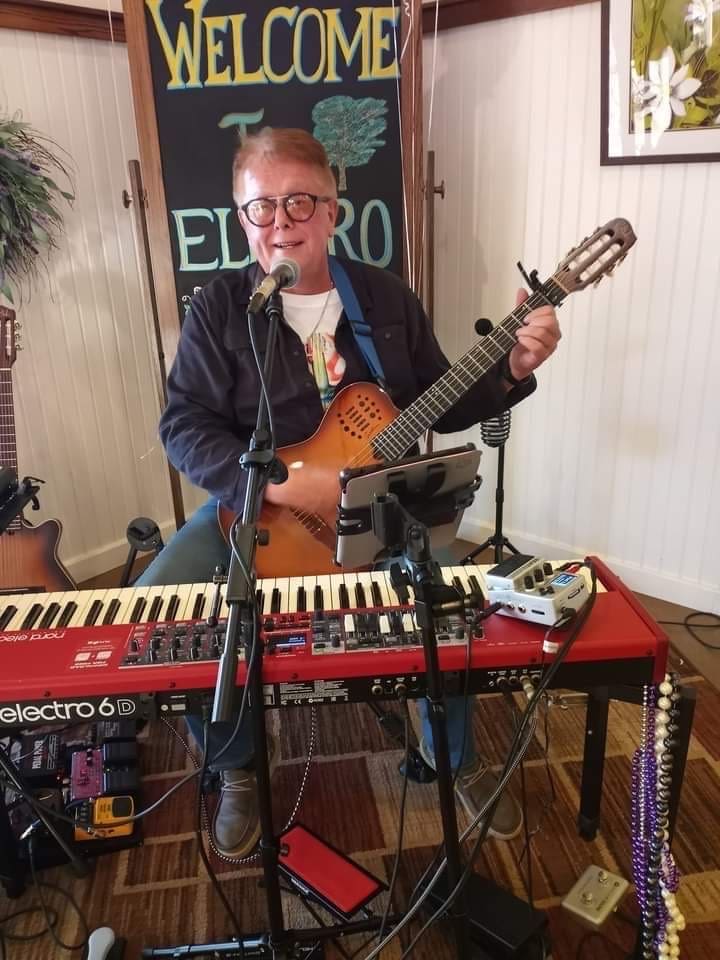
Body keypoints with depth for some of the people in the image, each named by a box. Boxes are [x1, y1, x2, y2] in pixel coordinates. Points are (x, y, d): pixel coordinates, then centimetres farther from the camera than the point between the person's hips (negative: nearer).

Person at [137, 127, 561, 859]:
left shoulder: (385, 298, 3)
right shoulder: (219, 308, -4)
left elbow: (440, 409, 7)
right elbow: (183, 426, -12)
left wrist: (512, 371, -10)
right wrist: (276, 484, -26)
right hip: (253, 501, -1)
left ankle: (454, 752, 17)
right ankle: (238, 762, 12)